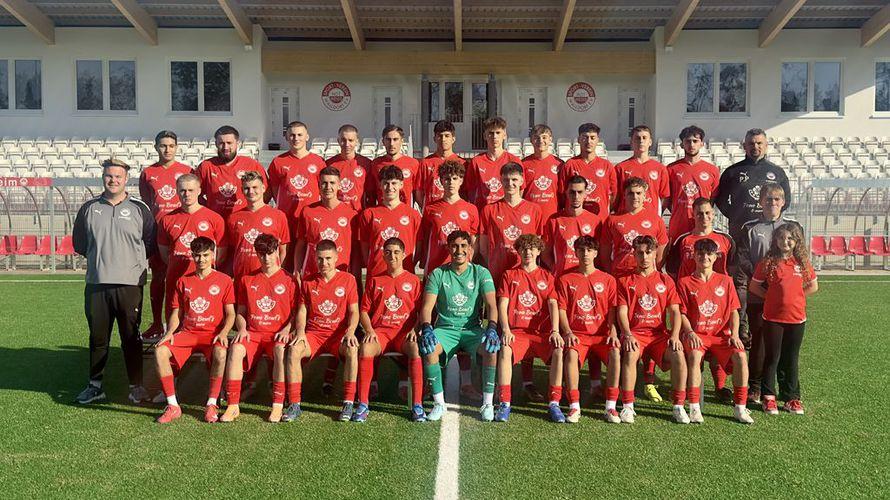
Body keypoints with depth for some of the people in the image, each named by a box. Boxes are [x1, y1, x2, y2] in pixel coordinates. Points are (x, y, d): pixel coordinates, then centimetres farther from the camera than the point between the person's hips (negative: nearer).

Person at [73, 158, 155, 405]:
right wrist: (100, 257, 10)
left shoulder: (139, 209, 4)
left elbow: (152, 244, 6)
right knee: (97, 337, 10)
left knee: (131, 338, 3)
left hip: (130, 284, -2)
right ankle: (95, 386, 22)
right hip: (96, 283, 2)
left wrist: (133, 260, 3)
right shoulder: (89, 209, 10)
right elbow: (79, 243, 16)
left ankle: (136, 387, 12)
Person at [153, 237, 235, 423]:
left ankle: (211, 404, -21)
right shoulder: (183, 281, 14)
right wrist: (170, 332, -4)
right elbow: (177, 313, 14)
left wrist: (223, 333, -15)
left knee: (220, 353, -36)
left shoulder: (224, 280, 5)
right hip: (187, 332, 3)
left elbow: (230, 313, 2)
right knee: (160, 351, -24)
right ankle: (173, 406, -15)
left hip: (212, 333, -3)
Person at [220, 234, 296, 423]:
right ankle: (233, 405, -26)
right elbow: (240, 312, 18)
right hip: (252, 333, 3)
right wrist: (242, 328, -2)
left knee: (280, 350, -36)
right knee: (236, 348, -30)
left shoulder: (288, 280, 7)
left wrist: (286, 329, -10)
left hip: (278, 334, -2)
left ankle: (278, 405, -29)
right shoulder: (246, 280, 16)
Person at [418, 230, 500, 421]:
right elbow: (427, 307, -4)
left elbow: (491, 305, -5)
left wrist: (491, 328, -25)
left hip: (473, 329, 0)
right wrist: (426, 329, -24)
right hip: (445, 329, 0)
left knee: (492, 347, -31)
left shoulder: (481, 273, 4)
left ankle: (488, 403, -15)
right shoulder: (438, 274, 4)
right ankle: (439, 402, -17)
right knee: (428, 346, -32)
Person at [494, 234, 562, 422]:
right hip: (517, 331, -1)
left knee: (559, 350, -29)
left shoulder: (547, 277, 14)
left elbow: (553, 305, 1)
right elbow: (502, 305, 2)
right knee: (505, 350, -33)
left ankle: (554, 404, -21)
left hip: (542, 332, 1)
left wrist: (555, 331, -15)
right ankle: (504, 404, -28)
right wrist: (506, 330, -15)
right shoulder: (510, 275, 12)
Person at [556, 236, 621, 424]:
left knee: (615, 352, -30)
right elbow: (561, 309, 4)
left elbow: (612, 310, 7)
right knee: (571, 353, -33)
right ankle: (574, 406, -26)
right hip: (576, 333, -1)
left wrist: (613, 333, -8)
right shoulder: (566, 279, 9)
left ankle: (611, 407, -23)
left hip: (602, 334, 1)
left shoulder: (607, 280, 11)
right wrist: (568, 332, -11)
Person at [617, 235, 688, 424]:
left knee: (678, 356, -27)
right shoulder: (625, 281, 9)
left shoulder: (665, 280, 14)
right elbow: (622, 312, 0)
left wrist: (675, 335, -12)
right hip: (635, 333, -2)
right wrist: (627, 335, -18)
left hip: (659, 333, 2)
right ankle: (627, 406, -25)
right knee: (630, 354, -34)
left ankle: (679, 406, -14)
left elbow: (675, 311, 6)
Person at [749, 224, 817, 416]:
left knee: (792, 359, 11)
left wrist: (794, 297, 3)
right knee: (772, 358, 5)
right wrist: (772, 297, -6)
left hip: (797, 318, 2)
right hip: (772, 318, -2)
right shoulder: (768, 262, -4)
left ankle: (792, 398, 21)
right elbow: (753, 286, 0)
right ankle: (768, 397, 14)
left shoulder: (803, 262, 3)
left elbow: (813, 286, 13)